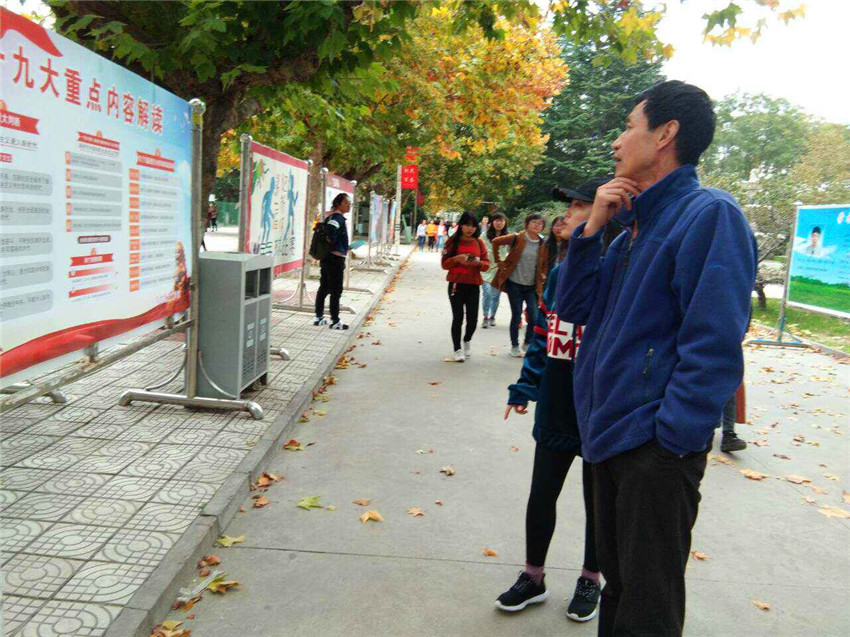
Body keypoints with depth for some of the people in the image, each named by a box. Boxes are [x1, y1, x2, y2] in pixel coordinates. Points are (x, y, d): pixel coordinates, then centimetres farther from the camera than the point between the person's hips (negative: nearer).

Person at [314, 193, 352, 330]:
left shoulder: (331, 216, 15)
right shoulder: (338, 217, -15)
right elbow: (331, 230, -34)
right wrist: (333, 243, -18)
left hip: (327, 257, 10)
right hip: (336, 257, -10)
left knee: (324, 288, 14)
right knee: (336, 290, -4)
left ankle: (319, 317, 21)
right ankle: (335, 321, 0)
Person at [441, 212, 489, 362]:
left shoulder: (479, 243, 8)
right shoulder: (453, 241, 1)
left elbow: (487, 264, 7)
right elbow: (445, 264, 1)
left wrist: (478, 263, -14)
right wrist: (456, 259, -18)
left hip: (473, 285, 2)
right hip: (456, 284, -2)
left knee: (472, 319, 0)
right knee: (458, 318, -2)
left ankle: (467, 341, 30)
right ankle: (457, 349, 12)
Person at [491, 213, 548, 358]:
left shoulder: (543, 244, 2)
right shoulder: (517, 238, -7)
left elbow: (546, 262, 17)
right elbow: (496, 242, 0)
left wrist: (543, 275, 5)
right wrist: (499, 261, 1)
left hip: (532, 286, 3)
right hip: (514, 283, -3)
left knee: (534, 317, -3)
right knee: (516, 315, 4)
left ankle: (527, 344, 19)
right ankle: (515, 347, 19)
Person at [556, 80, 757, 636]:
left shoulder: (710, 214, -12)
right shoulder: (636, 225, 14)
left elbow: (715, 341, -20)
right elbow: (572, 305, 11)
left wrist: (671, 437, -22)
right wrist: (593, 228, 1)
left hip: (658, 446, -8)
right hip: (611, 434, 8)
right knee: (618, 581, 23)